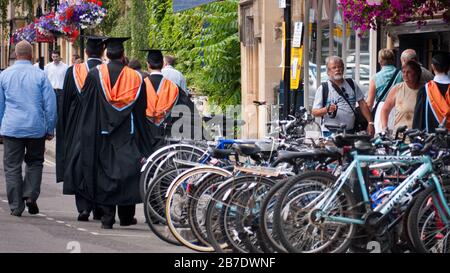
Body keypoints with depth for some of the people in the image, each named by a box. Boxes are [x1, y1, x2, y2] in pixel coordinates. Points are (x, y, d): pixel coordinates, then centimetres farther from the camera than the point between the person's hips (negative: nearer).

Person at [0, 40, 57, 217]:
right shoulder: (40, 75, -5)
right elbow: (50, 104, -3)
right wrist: (50, 129, 5)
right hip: (36, 128, 0)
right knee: (35, 162, 18)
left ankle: (16, 206, 4)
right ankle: (31, 195, 2)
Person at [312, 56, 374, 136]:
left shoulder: (351, 84, 14)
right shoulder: (323, 88, 3)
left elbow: (362, 104, 15)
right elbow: (314, 112, -1)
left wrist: (370, 123, 6)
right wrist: (327, 109, -21)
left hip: (351, 132, 3)